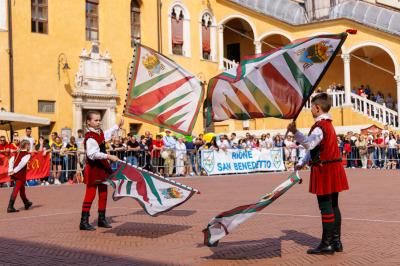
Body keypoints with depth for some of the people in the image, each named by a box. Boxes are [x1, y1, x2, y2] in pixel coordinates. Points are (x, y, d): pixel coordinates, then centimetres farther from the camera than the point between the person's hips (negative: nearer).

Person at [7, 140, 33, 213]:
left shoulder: (17, 153, 16)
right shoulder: (27, 154, -4)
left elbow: (11, 161, 3)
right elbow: (23, 163, -18)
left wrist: (10, 170, -5)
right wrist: (15, 171, -17)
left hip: (14, 174, 7)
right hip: (21, 174, -7)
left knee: (22, 188, 23)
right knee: (16, 189, -7)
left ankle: (26, 203, 41)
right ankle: (10, 207, -13)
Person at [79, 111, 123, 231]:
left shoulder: (100, 133, 8)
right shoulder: (90, 138, -21)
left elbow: (108, 133, 33)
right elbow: (93, 154, -32)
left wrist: (118, 126, 33)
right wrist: (109, 156, -35)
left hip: (103, 166, 9)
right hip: (93, 168, -9)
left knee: (103, 193, 15)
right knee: (90, 193, -7)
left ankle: (102, 219, 26)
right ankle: (84, 221, -2)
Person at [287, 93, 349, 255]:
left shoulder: (320, 126, -16)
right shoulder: (329, 125, 17)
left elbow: (309, 144, -32)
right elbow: (313, 147, 19)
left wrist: (295, 132, -34)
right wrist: (302, 163, 19)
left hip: (324, 170, -10)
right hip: (334, 168, 10)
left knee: (326, 207, -5)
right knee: (333, 206, 12)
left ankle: (327, 244, -1)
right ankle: (336, 242, 18)